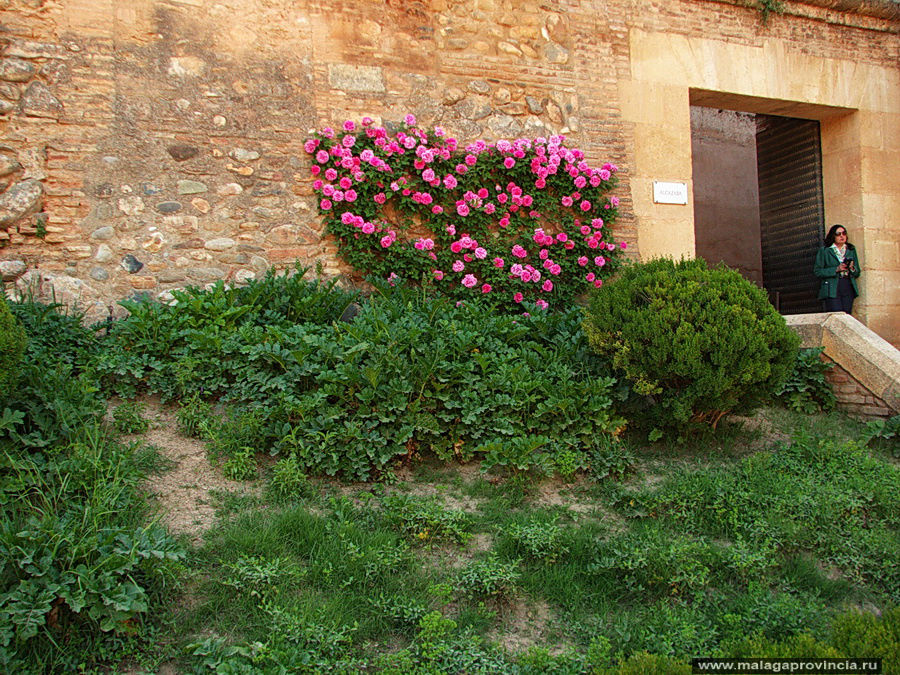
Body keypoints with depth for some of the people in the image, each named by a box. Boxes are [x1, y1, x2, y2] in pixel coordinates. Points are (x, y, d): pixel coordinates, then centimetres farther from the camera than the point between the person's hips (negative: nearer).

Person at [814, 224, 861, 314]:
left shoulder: (851, 250, 18)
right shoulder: (824, 251, 6)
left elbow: (857, 273, 19)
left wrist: (852, 268, -3)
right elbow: (818, 272, -1)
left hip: (848, 288, 4)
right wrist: (836, 269, -11)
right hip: (832, 289, -4)